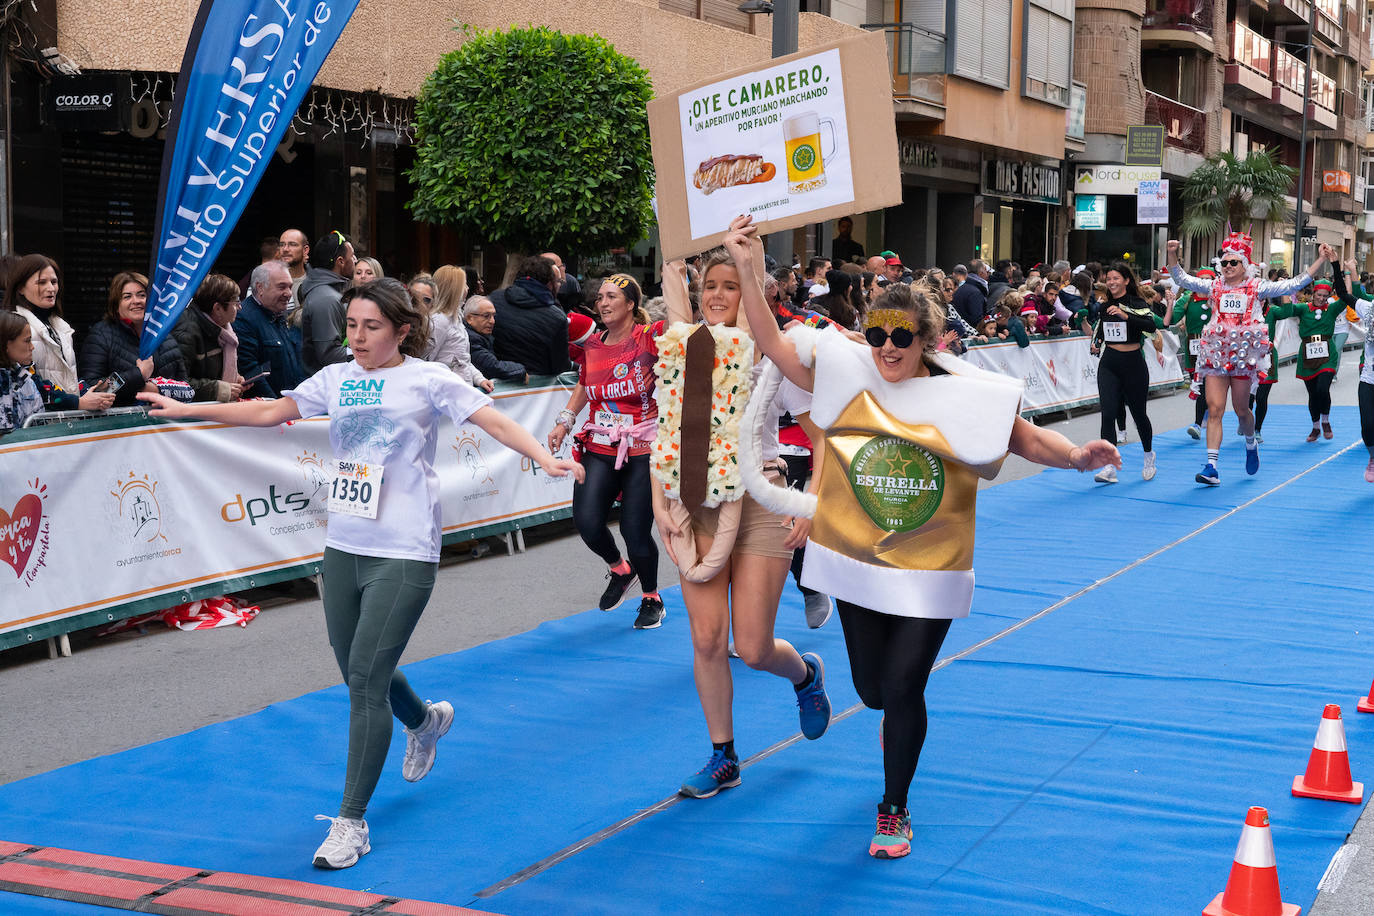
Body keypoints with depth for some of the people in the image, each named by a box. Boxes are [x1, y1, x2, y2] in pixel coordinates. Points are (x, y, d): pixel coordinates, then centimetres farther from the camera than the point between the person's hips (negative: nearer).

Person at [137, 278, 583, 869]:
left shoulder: (427, 379, -3)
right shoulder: (335, 379, 11)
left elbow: (494, 420, -10)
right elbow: (268, 412, 16)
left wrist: (545, 458, -26)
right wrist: (184, 410, 14)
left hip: (403, 554, -6)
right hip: (344, 548, 6)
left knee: (366, 679, -10)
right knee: (358, 673, 15)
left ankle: (351, 822, 0)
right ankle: (425, 722, 49)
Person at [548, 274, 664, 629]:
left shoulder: (650, 338, -7)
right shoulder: (593, 345, 8)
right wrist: (565, 420, 16)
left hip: (642, 452, -4)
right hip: (600, 448, 4)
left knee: (636, 532, -4)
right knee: (586, 521, -12)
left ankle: (651, 599, 25)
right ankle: (619, 570, 22)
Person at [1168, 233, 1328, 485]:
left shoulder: (1256, 288, 4)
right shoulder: (1214, 287, 8)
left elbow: (1295, 284, 3)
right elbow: (1181, 280, 4)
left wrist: (1322, 259, -2)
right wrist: (1173, 255, -11)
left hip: (1244, 354, -1)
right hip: (1216, 354, 1)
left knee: (1241, 410, 7)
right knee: (1214, 409, -8)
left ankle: (1251, 444, 41)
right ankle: (1211, 467, -12)